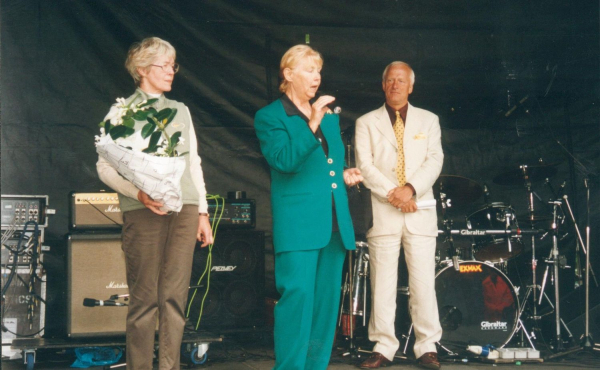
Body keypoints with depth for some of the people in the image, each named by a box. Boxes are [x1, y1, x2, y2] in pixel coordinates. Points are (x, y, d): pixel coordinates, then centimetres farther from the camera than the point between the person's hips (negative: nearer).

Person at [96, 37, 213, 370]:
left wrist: (202, 212, 14)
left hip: (184, 210, 4)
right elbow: (105, 166, 0)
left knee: (175, 297, 0)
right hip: (144, 212, -4)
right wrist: (139, 193, -16)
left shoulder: (180, 111, 19)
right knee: (144, 299, -5)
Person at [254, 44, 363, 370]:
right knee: (297, 297, -13)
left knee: (326, 303, 8)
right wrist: (312, 125, -22)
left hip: (334, 222, 7)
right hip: (298, 224, -7)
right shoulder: (270, 117, 0)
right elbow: (284, 160, -16)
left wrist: (344, 175, 10)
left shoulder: (330, 116, 20)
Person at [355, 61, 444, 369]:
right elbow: (364, 165, 0)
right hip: (382, 213, 0)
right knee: (382, 285, 0)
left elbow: (434, 160, 2)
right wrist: (391, 194, -13)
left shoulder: (428, 120, 14)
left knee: (423, 283, -1)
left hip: (420, 212, 1)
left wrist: (411, 188, -13)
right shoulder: (366, 123, 11)